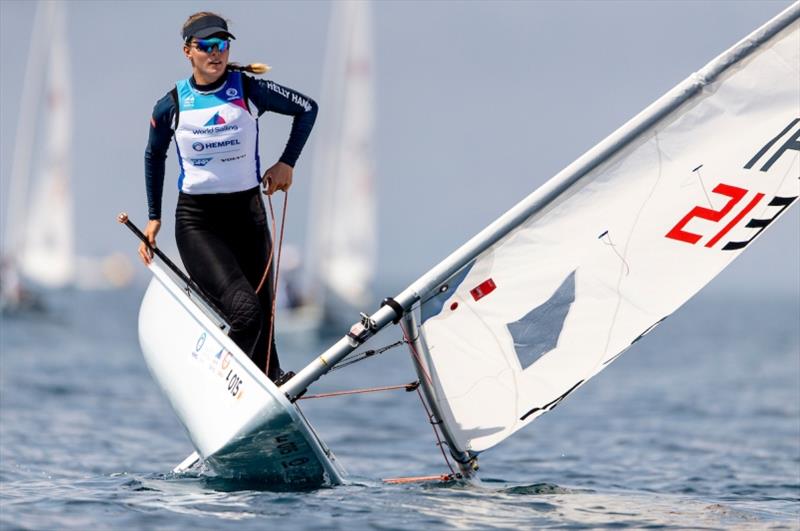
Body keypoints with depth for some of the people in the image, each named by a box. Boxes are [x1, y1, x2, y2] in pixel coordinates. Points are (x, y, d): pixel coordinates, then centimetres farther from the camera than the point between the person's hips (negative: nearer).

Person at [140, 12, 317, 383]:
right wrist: (154, 218, 16)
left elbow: (306, 109, 11)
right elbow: (154, 156, 15)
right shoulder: (171, 106, -3)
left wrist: (287, 163, 5)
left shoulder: (250, 90, -3)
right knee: (243, 309, -22)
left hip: (247, 213, 2)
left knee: (262, 317, 5)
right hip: (196, 220, -2)